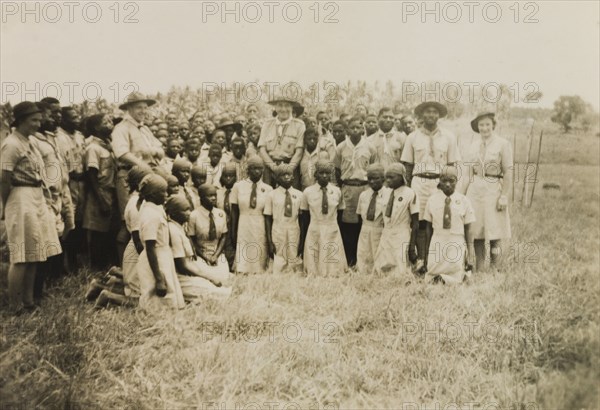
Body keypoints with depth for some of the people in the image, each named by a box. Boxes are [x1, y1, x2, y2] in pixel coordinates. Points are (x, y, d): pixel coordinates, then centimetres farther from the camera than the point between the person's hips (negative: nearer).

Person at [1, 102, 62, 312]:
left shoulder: (29, 141, 13)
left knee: (33, 255, 13)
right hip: (21, 200, -9)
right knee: (22, 257, -3)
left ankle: (28, 302, 23)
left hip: (37, 200, 9)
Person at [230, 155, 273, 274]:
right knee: (243, 268, -1)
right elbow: (234, 211, 5)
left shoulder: (268, 189, 1)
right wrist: (234, 233, 4)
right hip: (243, 230, 0)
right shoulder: (238, 186, 1)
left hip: (261, 231, 0)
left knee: (260, 267, 3)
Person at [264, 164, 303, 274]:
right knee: (279, 264, 2)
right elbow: (267, 218, -1)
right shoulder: (272, 195, -3)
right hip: (278, 232, -1)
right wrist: (269, 241, -5)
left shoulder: (299, 195, 2)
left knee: (295, 264, 5)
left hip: (294, 232, 1)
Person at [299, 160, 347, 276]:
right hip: (314, 233, -1)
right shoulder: (308, 192, -3)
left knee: (334, 271, 2)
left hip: (333, 234, 1)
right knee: (313, 272, 2)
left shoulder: (337, 192, 0)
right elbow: (304, 219, 3)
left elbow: (339, 215, 10)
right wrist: (301, 242, 6)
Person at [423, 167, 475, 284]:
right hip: (437, 243, 1)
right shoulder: (432, 200, 0)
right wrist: (427, 251, 7)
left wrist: (470, 251, -2)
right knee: (430, 278, -5)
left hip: (456, 244, 0)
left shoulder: (464, 201, -2)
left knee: (456, 279, -5)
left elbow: (468, 230, 1)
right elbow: (429, 227, 5)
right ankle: (436, 278, 23)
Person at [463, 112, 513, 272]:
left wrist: (504, 196, -11)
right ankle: (478, 269, 14)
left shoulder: (502, 144, -2)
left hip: (493, 189, -4)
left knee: (494, 230, -3)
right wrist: (462, 192, 8)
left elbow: (508, 172, -5)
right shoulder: (472, 144, 10)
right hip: (475, 188, 4)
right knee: (476, 230, 5)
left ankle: (495, 269, 8)